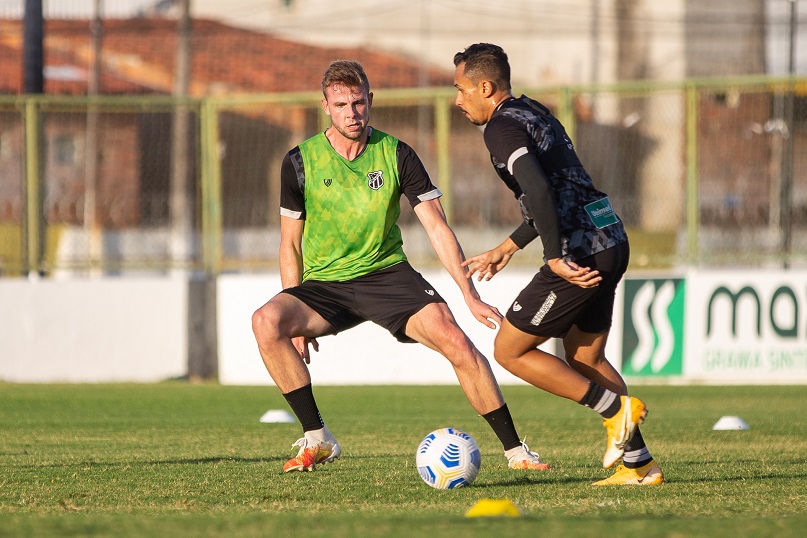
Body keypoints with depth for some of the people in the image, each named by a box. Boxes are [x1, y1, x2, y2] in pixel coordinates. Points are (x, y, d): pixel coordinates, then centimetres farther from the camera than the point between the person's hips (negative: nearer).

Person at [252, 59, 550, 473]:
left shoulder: (396, 155, -4)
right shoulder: (301, 162, -4)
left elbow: (437, 228, -5)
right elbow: (291, 243, 3)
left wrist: (471, 297, -14)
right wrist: (296, 319, -4)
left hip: (388, 274, 0)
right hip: (325, 283, 0)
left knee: (455, 341, -23)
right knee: (266, 322, -30)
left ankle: (514, 450, -9)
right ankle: (316, 439, -17)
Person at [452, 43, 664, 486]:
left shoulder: (502, 127, -10)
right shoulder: (534, 112, 20)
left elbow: (538, 190, -26)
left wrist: (556, 258, -22)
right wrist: (505, 250, 34)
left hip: (580, 253, -9)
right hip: (611, 242, 9)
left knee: (509, 351, 3)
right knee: (584, 359, 20)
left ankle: (616, 408, -1)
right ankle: (639, 464, 16)